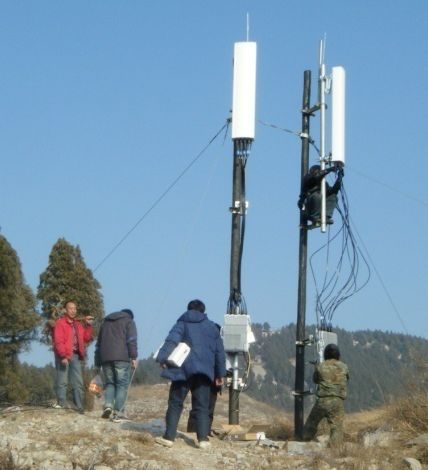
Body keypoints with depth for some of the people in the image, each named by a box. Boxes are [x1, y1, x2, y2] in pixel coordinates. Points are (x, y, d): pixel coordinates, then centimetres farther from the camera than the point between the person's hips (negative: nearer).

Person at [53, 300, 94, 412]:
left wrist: (88, 326, 6)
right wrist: (63, 355, -20)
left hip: (76, 356, 6)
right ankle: (61, 405, -2)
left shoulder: (78, 325, 20)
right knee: (62, 382, -5)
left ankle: (79, 407, 8)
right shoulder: (60, 323, -2)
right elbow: (58, 341, -11)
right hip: (63, 356, -6)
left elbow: (86, 339, 15)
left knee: (78, 383, 5)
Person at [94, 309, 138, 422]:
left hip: (105, 357, 4)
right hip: (121, 357, -4)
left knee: (109, 383, 14)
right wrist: (134, 357, -7)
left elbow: (98, 343, 25)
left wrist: (98, 363, 23)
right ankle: (118, 413, -11)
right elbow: (132, 340, -4)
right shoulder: (129, 321, 13)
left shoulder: (106, 322, 28)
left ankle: (108, 405, -10)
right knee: (122, 384, -2)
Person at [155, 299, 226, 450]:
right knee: (202, 406, 5)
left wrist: (162, 357, -19)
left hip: (183, 371, -2)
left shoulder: (182, 323, 8)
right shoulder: (212, 327, 17)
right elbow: (219, 352, 18)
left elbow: (171, 341, -10)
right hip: (204, 372, 2)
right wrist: (220, 374, 23)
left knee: (175, 404, 4)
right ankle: (203, 439, -5)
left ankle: (169, 437, 0)